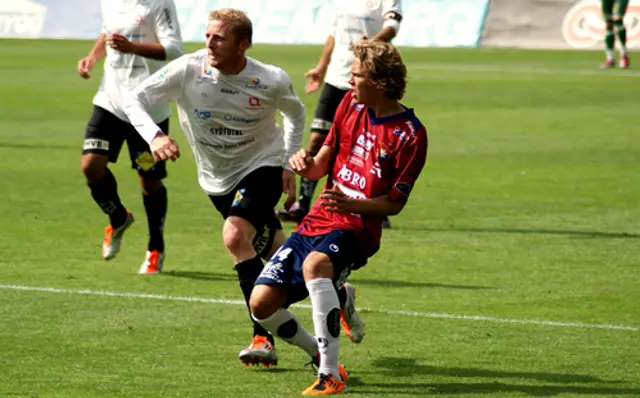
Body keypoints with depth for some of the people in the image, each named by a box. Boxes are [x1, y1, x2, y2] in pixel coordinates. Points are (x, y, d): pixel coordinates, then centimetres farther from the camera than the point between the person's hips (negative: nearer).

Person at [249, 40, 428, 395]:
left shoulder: (410, 134, -10)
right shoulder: (351, 103, 8)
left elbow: (394, 203, -7)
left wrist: (350, 205, -24)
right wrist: (306, 164, -10)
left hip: (356, 228, -7)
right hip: (317, 220, 7)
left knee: (314, 265, -40)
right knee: (261, 303, -5)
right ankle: (320, 353, 20)